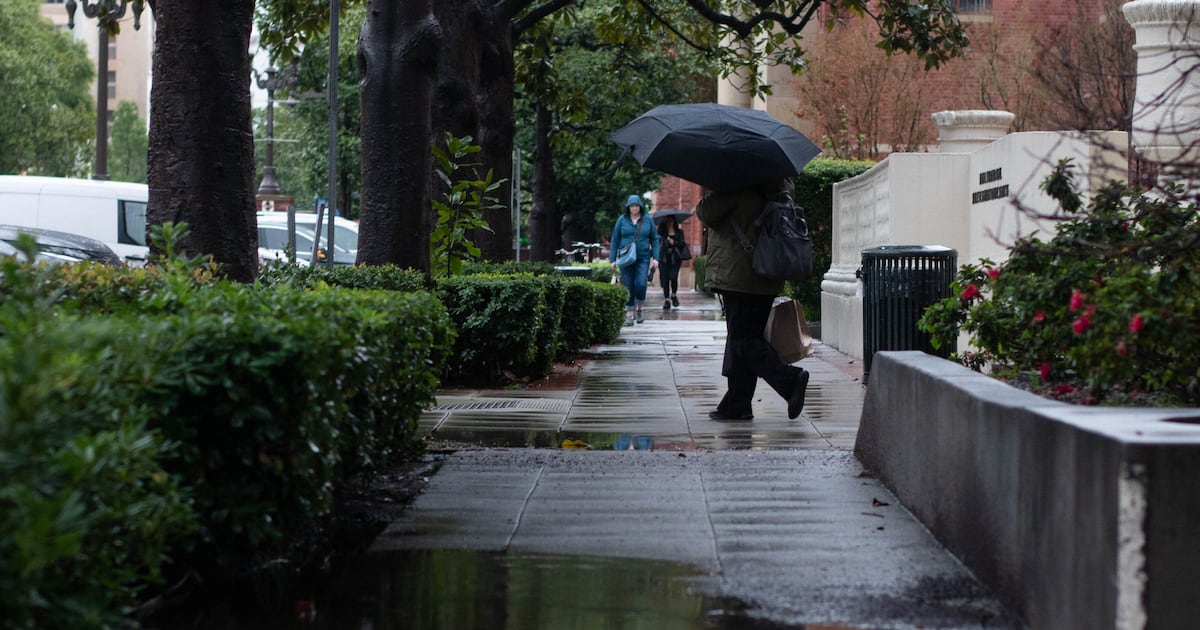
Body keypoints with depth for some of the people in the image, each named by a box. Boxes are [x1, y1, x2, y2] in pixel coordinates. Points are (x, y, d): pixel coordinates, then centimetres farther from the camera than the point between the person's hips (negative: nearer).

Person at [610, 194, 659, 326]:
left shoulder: (647, 220, 5)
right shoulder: (622, 220, 4)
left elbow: (654, 240, 9)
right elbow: (615, 240, 7)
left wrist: (655, 258, 0)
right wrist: (613, 259, 2)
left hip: (643, 258, -1)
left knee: (640, 284, -14)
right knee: (628, 286, 0)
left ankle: (639, 309, 9)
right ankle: (629, 314, 7)